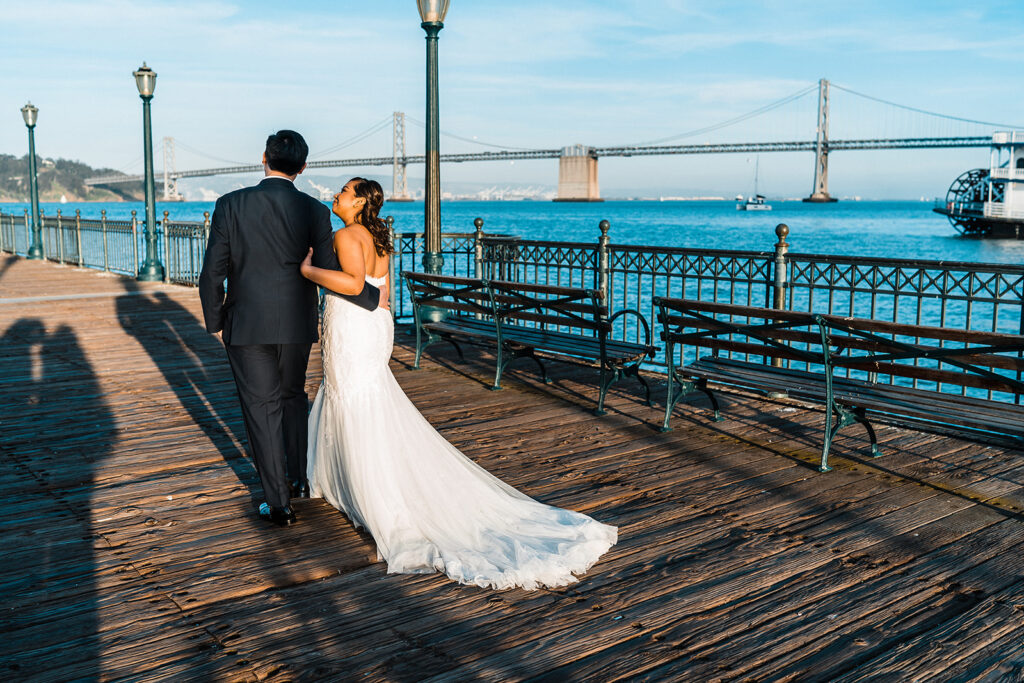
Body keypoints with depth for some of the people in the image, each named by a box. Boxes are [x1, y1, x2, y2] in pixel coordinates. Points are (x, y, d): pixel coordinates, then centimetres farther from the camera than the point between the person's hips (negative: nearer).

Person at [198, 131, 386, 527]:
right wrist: (372, 298, 8)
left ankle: (279, 504, 12)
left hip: (247, 326, -2)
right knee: (293, 397, 23)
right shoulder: (315, 211, -7)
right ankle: (299, 479, 34)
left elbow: (212, 273, -6)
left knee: (262, 409, 7)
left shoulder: (231, 205, -9)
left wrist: (215, 322, 7)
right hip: (297, 325, 2)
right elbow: (329, 274, -7)